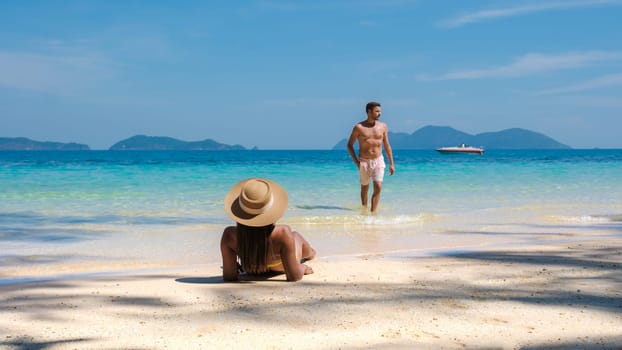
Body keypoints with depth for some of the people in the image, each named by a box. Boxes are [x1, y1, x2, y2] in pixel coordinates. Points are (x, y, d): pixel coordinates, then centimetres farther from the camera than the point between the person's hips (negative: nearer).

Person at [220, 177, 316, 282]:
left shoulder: (229, 235, -40)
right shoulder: (283, 233, -46)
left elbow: (229, 277, -27)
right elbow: (294, 277, -34)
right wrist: (303, 268, -12)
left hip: (251, 272, 1)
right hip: (280, 269, -1)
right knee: (296, 235, 34)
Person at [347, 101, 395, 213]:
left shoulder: (383, 126, 4)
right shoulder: (359, 127, -6)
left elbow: (387, 146, 10)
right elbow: (350, 145, 1)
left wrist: (391, 164, 7)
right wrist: (356, 161, -8)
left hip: (378, 161, 2)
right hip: (364, 162, -1)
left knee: (378, 187, -13)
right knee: (365, 188, 10)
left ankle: (373, 212, -10)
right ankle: (364, 210, 28)